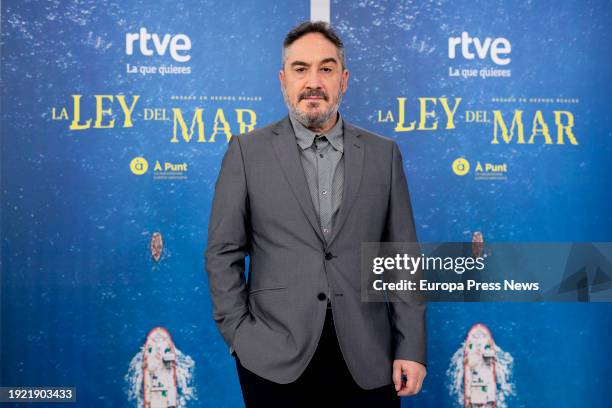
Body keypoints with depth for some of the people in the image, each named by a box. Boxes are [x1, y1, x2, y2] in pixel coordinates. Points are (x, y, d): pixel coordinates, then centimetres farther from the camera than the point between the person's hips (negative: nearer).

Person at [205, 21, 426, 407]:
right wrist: (239, 335, -5)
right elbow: (223, 253, 2)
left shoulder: (383, 153, 6)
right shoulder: (247, 151, 1)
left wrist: (412, 348, 0)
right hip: (275, 359, -1)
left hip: (366, 359, 2)